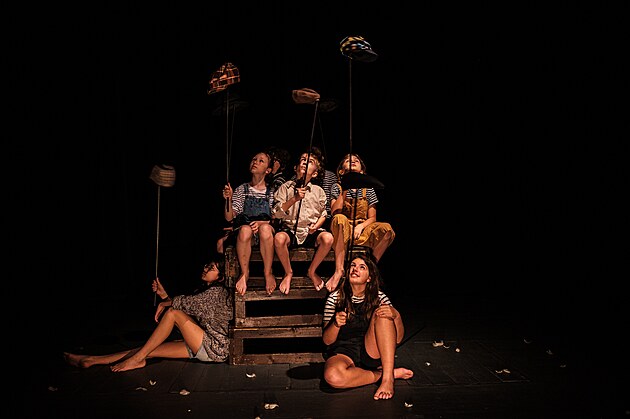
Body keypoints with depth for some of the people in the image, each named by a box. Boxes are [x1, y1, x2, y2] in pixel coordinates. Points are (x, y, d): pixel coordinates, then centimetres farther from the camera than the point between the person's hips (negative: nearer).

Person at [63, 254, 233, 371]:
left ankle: (137, 358, -10)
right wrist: (164, 295, 1)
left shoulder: (217, 292, -11)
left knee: (172, 313, -17)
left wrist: (164, 304, 0)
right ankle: (90, 360, 0)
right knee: (151, 351, 0)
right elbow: (186, 309, 14)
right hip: (203, 346, 8)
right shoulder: (205, 289, 18)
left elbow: (186, 302, -19)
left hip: (215, 348, -8)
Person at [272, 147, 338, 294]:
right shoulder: (286, 187, 5)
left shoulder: (318, 191, 9)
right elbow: (276, 213, -4)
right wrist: (294, 199, -15)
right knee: (279, 238, -35)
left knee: (328, 238, -31)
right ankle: (288, 273, -6)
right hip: (290, 229, -1)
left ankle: (312, 271, -3)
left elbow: (323, 214, 15)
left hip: (311, 232, 1)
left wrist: (316, 226, -6)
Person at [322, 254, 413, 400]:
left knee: (382, 314, -23)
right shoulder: (335, 298, 0)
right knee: (332, 376, -37)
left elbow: (397, 339, -2)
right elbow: (327, 340, -2)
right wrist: (336, 324, -24)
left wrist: (396, 316, -23)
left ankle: (388, 377, -27)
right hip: (343, 353, -1)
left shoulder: (379, 297, 3)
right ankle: (387, 373, -16)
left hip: (372, 353, 1)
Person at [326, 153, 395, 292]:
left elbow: (372, 218, 7)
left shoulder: (368, 190, 11)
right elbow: (335, 212, -10)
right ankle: (339, 269, -37)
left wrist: (360, 226, -13)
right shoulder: (337, 187, 7)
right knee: (340, 219, -38)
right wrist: (345, 190, -14)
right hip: (342, 232, -2)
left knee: (387, 228, -27)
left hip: (362, 230, 2)